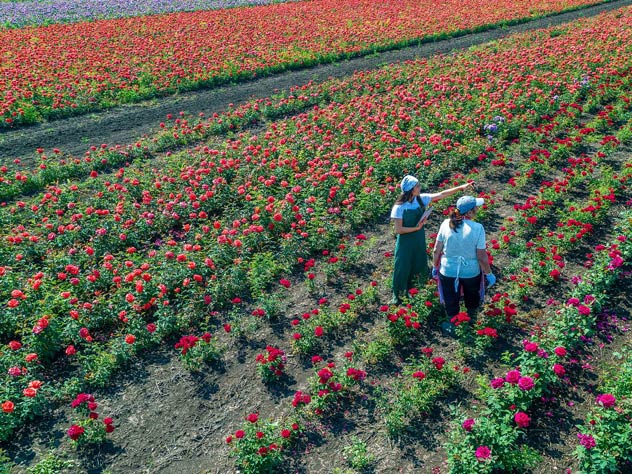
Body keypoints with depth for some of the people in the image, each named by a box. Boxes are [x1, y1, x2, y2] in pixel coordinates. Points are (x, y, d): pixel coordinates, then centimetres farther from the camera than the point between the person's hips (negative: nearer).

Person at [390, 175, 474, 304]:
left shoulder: (421, 199, -8)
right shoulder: (399, 207, -22)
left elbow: (442, 194, -3)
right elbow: (398, 230, -21)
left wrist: (461, 187, -4)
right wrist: (416, 228, -19)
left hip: (419, 240, 6)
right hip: (405, 242, -6)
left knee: (417, 266, 18)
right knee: (402, 268, 7)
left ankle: (409, 291, 40)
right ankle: (397, 296, 25)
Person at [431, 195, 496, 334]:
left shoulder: (446, 224, -15)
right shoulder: (477, 228, -22)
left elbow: (436, 250, -8)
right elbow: (482, 256, -18)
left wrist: (435, 266, 9)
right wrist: (489, 274, -2)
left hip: (448, 271, 1)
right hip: (471, 271, 0)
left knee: (451, 300, 22)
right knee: (472, 299, 28)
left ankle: (452, 325, 41)